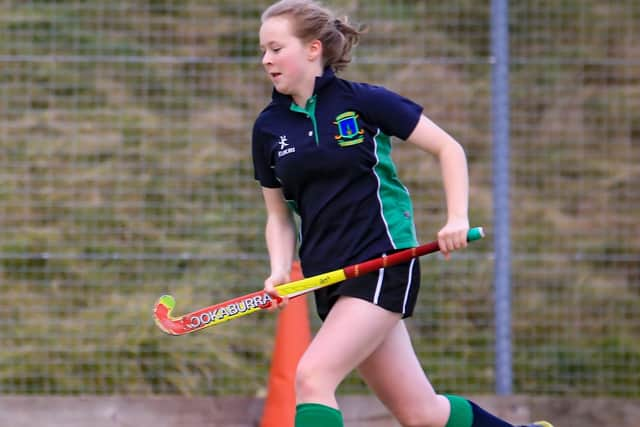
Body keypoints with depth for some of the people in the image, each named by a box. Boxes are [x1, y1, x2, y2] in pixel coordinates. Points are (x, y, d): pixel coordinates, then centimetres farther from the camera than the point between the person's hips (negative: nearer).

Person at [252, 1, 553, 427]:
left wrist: (458, 218, -12)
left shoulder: (363, 101, -6)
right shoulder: (269, 127, 8)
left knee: (312, 376, -23)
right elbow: (280, 215, 15)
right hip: (332, 279, 5)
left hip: (385, 261, -5)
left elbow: (448, 148, 1)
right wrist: (280, 271, -4)